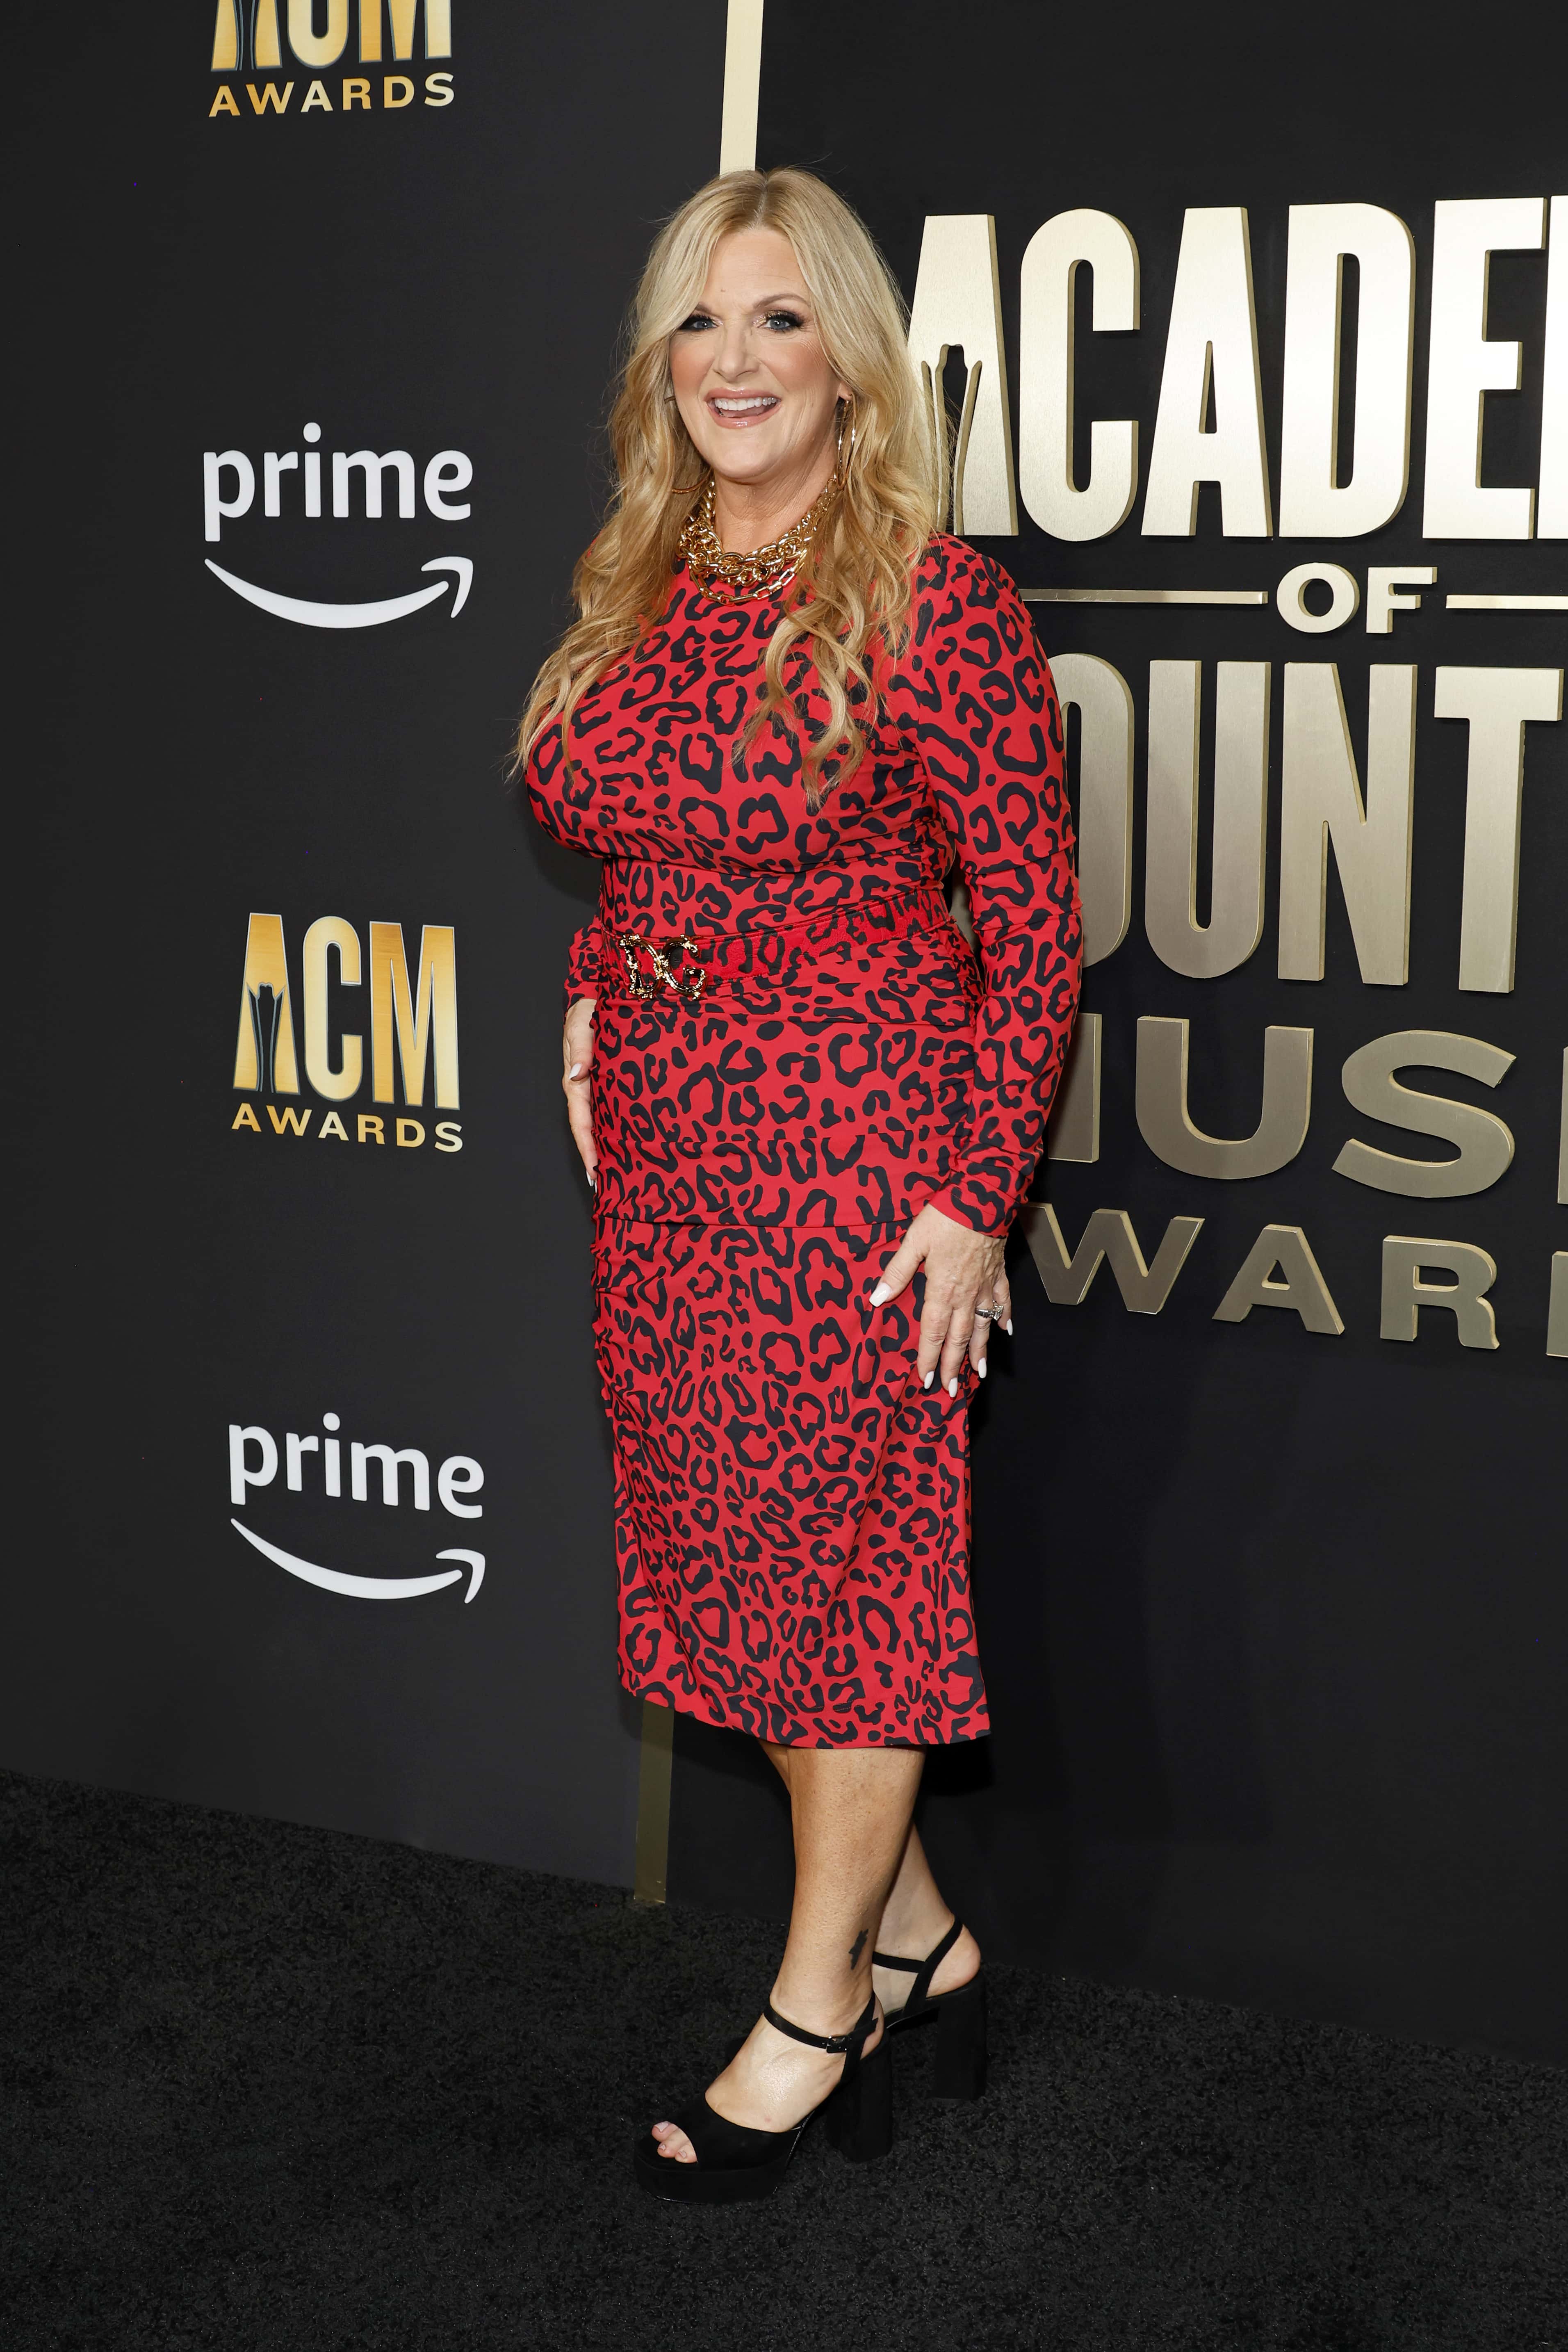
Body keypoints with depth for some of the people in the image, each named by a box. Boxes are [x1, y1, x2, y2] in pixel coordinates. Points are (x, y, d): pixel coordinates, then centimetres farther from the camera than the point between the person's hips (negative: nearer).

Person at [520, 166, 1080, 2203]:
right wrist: (591, 1001, 8)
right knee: (727, 1548, 12)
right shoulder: (635, 596, 8)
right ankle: (916, 1939, 30)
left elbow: (1036, 924, -12)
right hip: (667, 1158, 7)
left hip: (857, 1155, -7)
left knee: (850, 1556, 4)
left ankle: (816, 2013, 20)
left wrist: (975, 1196, -14)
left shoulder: (934, 600, -13)